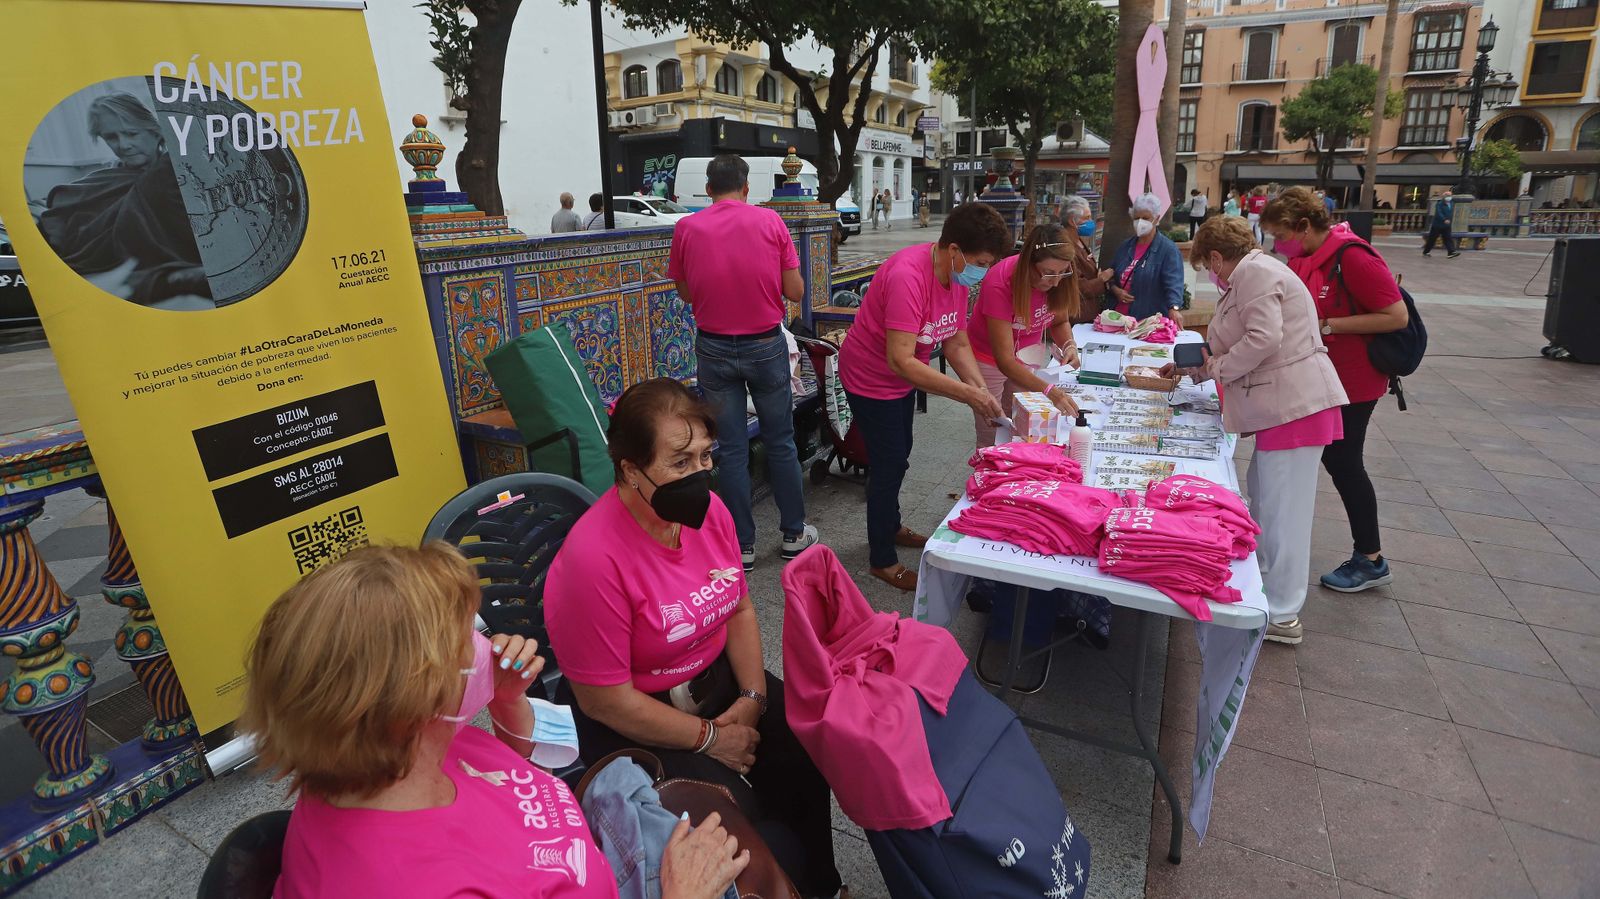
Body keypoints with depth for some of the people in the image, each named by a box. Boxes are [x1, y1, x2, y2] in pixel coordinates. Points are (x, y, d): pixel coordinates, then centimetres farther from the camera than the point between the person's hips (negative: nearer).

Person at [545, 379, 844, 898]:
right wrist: (710, 739, -14)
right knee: (735, 811, -20)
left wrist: (753, 698, -7)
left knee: (806, 752, -7)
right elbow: (605, 700, -22)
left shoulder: (707, 509, -9)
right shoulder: (593, 558, -29)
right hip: (632, 721, -6)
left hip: (715, 678, 6)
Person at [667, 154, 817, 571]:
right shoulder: (770, 221, -6)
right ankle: (794, 534, 25)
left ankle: (742, 545, 17)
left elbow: (686, 293, 7)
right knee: (780, 443, 13)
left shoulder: (686, 229, -3)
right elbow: (795, 291, -5)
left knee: (732, 450, 9)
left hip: (714, 349, 1)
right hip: (766, 345, 0)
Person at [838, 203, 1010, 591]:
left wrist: (983, 391, -17)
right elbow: (900, 360, -39)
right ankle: (882, 560, 17)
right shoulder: (908, 276, -35)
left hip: (903, 379, 9)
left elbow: (957, 344, -3)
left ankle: (890, 527, 45)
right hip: (871, 379, -9)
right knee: (889, 465, -1)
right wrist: (967, 394, -38)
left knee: (898, 457, 23)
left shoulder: (958, 274, -7)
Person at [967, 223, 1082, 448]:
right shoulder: (999, 283, -32)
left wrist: (1069, 345, -20)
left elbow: (1060, 321, 3)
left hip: (1027, 361, 5)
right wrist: (1048, 390, -46)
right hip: (989, 360, -4)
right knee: (992, 442, -5)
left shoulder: (1057, 280, -17)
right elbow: (1004, 359, -35)